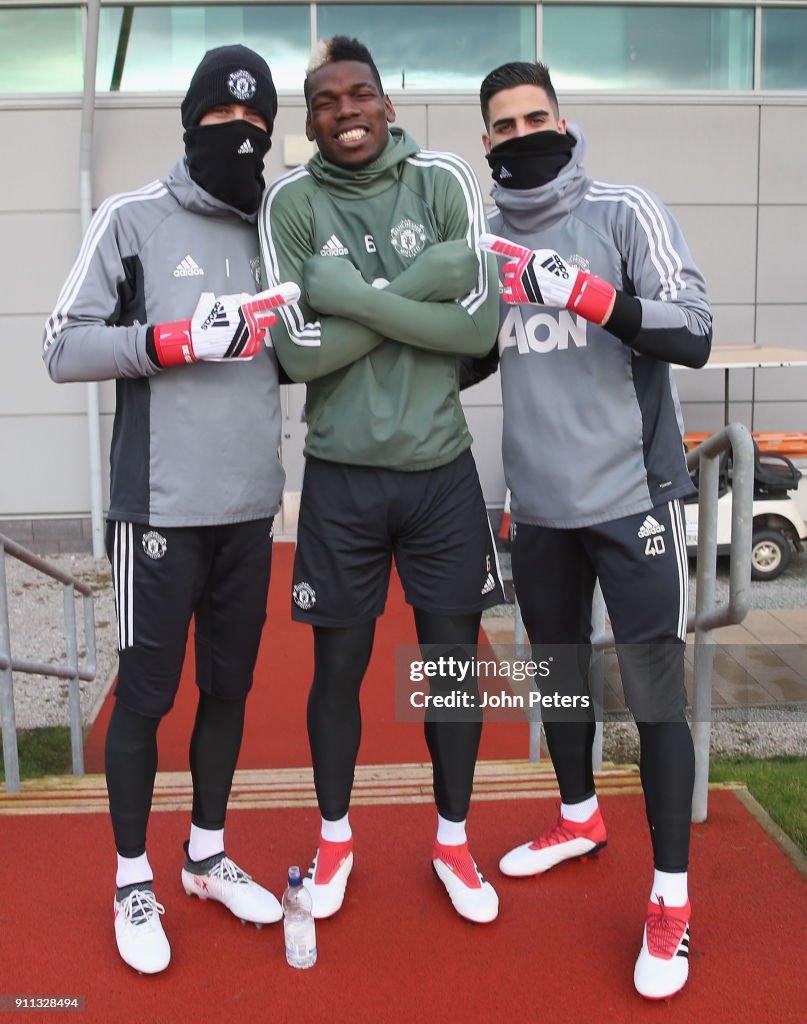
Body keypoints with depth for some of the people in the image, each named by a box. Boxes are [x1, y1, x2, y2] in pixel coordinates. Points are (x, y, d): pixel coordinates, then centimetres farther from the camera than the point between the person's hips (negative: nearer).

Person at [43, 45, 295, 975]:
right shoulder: (133, 219, -1)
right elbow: (64, 348, -6)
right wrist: (172, 340, -17)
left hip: (250, 507, 5)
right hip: (163, 506, -5)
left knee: (229, 687, 13)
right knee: (145, 694, 4)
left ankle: (207, 857, 30)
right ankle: (133, 879, 22)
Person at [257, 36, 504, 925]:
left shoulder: (443, 181, -1)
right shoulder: (291, 202, -3)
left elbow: (479, 323, -13)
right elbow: (301, 353, -13)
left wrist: (351, 293, -16)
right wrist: (415, 285, -15)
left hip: (442, 469, 1)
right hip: (342, 475, -1)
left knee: (454, 661, 10)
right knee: (339, 668, 10)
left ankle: (452, 840, 33)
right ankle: (334, 838, 35)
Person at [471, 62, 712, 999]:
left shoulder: (626, 213, -6)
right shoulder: (487, 241, 8)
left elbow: (693, 335, -17)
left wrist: (588, 293, -28)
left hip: (630, 493, -5)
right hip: (538, 500, 5)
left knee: (654, 688, -2)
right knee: (556, 665, 18)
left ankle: (671, 899, 12)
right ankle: (579, 819, 41)